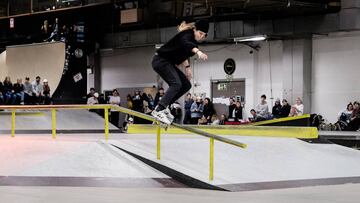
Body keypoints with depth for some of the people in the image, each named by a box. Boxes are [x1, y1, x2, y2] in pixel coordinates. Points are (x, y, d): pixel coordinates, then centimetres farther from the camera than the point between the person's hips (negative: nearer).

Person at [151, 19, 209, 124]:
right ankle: (158, 111, -34)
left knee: (186, 85, 5)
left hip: (169, 63, 10)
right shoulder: (187, 35, -18)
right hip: (161, 60, -10)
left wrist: (187, 67, 18)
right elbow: (186, 44, -43)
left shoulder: (193, 39, 10)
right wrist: (198, 51, -61)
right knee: (176, 84, -26)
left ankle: (163, 106, 5)